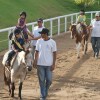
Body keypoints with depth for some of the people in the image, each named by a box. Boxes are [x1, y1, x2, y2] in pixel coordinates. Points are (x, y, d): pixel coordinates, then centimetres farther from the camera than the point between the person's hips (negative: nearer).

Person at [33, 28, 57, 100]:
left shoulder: (52, 42, -6)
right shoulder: (39, 41, 0)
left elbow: (54, 53, -3)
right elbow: (37, 52, 7)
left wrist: (53, 64, -7)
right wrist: (35, 61, 1)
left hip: (49, 64, -1)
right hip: (40, 64, 2)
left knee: (49, 80, -1)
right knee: (41, 80, 4)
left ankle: (46, 91, 28)